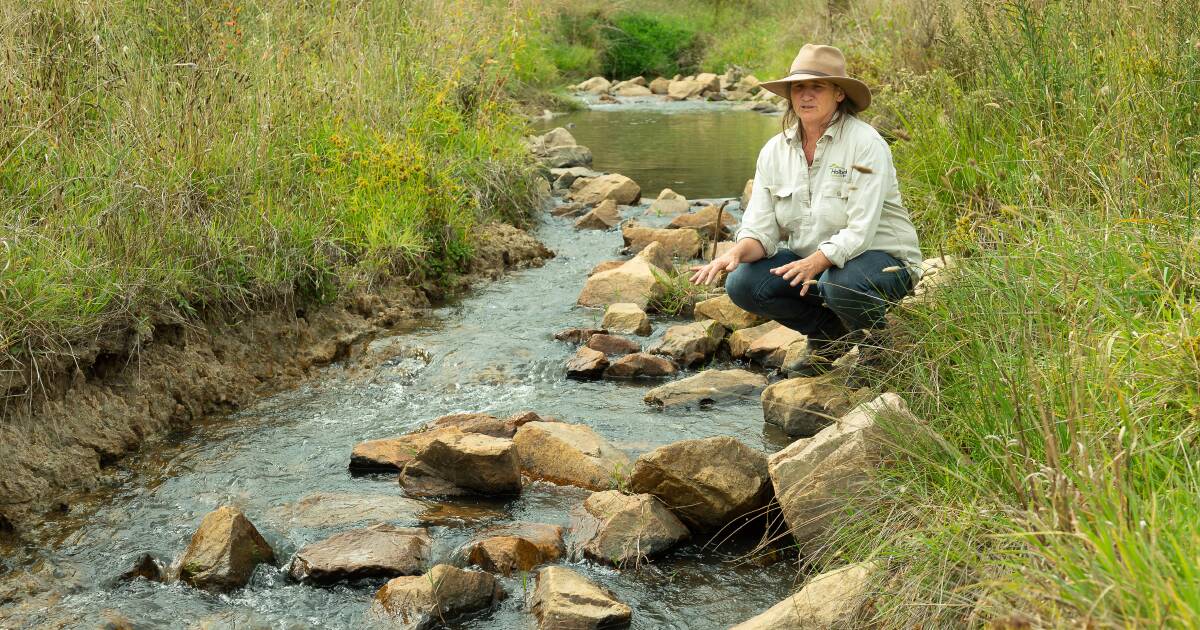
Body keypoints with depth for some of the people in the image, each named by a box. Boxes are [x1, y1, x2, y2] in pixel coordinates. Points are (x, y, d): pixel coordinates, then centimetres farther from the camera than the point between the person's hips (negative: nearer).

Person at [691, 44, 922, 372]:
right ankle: (831, 332, 6)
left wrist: (816, 262, -42)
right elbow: (761, 228, -5)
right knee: (742, 283, -17)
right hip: (808, 260, 6)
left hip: (879, 257, -5)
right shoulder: (774, 151, -1)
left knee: (840, 283, -38)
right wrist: (736, 252, -28)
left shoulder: (866, 144, -17)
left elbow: (860, 232, -25)